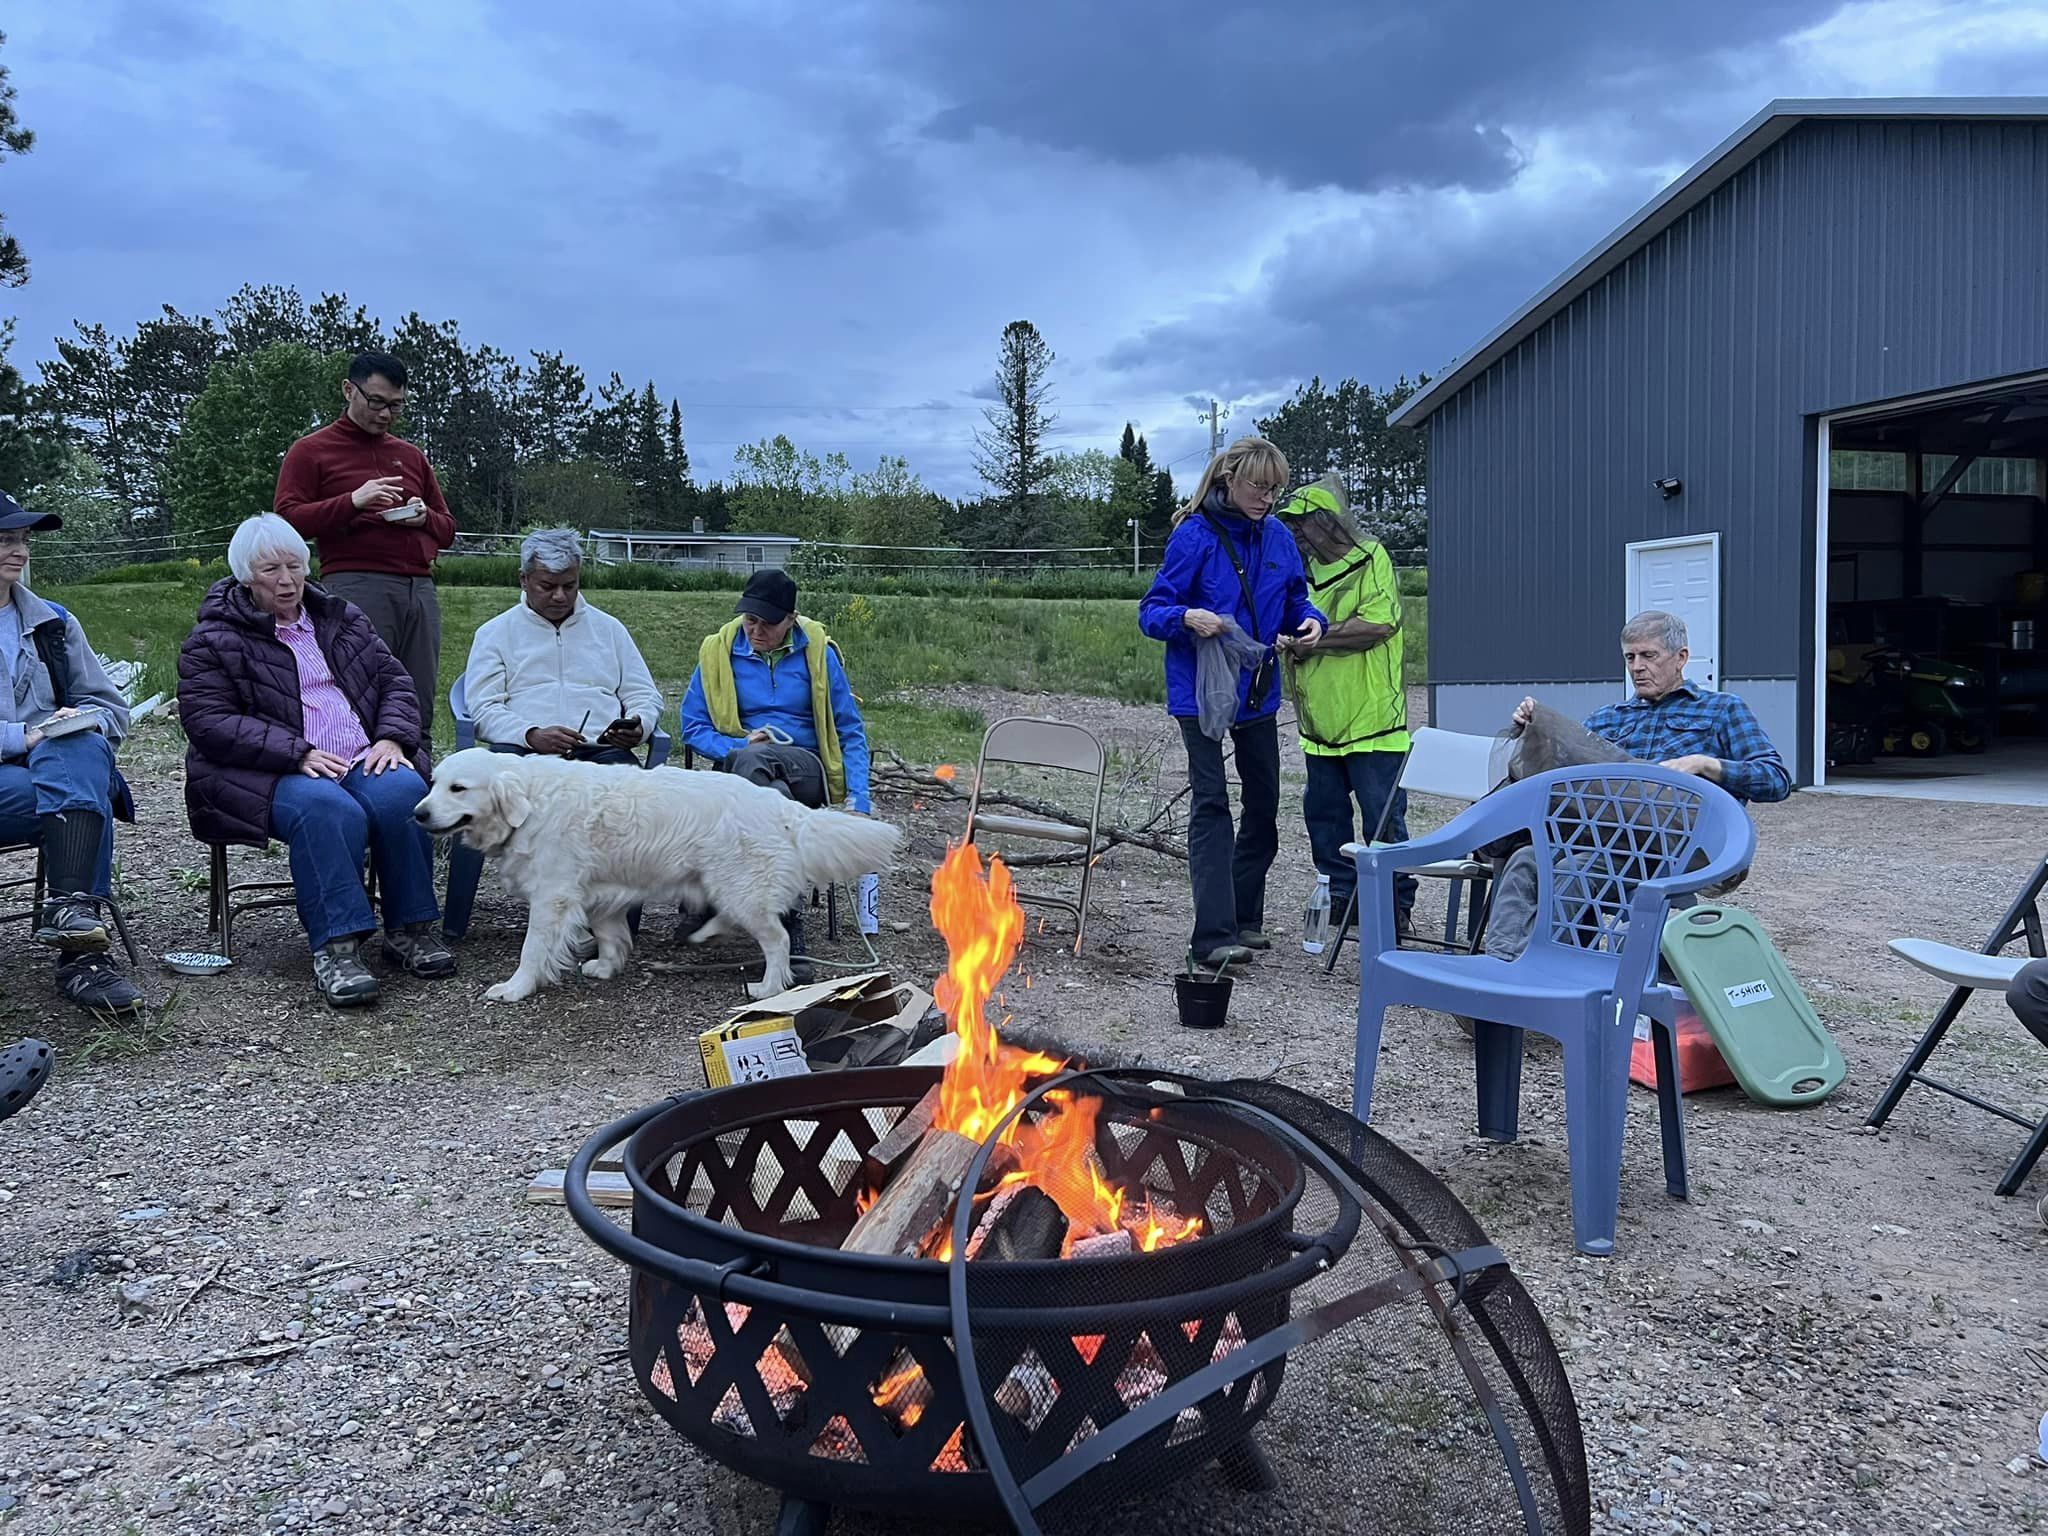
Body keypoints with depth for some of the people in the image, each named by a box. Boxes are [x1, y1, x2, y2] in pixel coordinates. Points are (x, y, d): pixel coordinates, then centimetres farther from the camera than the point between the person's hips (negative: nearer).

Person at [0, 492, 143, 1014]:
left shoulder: (53, 623, 21)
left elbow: (111, 707, 18)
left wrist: (79, 724, -6)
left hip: (61, 765, 3)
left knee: (82, 747, -33)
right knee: (84, 802, -32)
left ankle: (68, 908, -47)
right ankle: (83, 953, -38)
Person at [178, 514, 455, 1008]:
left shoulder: (341, 618, 20)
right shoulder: (214, 640, 5)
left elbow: (393, 680, 19)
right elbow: (209, 722, -6)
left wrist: (392, 737, -3)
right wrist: (297, 753, -17)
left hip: (362, 760, 4)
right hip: (274, 775, -4)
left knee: (402, 793, -30)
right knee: (329, 811, -37)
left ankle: (411, 929, -20)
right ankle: (336, 947, -37)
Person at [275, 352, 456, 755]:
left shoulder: (412, 457, 26)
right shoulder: (311, 451, 11)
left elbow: (447, 529, 29)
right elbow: (287, 520, 0)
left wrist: (424, 517, 6)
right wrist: (352, 502, -12)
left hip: (420, 588, 5)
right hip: (355, 587, -5)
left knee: (418, 716, 1)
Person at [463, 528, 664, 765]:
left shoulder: (609, 628, 22)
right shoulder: (494, 634, 15)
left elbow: (645, 695, 22)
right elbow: (484, 708, 4)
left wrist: (639, 727, -3)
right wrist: (532, 735, -16)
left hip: (599, 749, 0)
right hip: (525, 750, 0)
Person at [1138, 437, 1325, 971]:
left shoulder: (1278, 537, 3)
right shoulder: (1194, 535, -12)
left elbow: (1296, 601, 13)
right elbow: (1151, 611, -12)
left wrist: (1310, 620, -10)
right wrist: (1186, 618, -33)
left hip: (1258, 692, 6)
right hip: (1201, 689, -6)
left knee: (1264, 802, 12)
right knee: (1211, 804, -10)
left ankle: (1245, 917, 27)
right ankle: (1213, 935, -11)